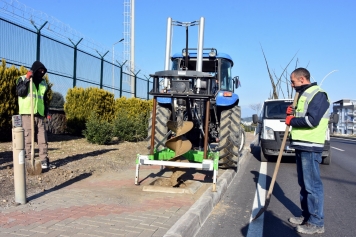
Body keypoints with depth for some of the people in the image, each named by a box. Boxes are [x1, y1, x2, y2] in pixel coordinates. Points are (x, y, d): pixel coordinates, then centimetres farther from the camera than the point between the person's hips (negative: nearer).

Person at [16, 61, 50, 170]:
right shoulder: (23, 79, 4)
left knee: (42, 138, 0)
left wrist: (46, 112, 11)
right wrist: (27, 80, -17)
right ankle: (28, 160, 4)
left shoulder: (43, 83, 17)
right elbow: (20, 92, -12)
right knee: (28, 137, -2)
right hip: (27, 114, -4)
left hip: (40, 114, 4)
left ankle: (44, 160, 5)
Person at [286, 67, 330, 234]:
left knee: (312, 185, -5)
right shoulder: (303, 94, 19)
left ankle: (316, 223, 2)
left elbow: (312, 120, -23)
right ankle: (307, 215, 26)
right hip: (301, 145, 10)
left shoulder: (317, 94, -12)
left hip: (310, 147, -10)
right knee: (304, 183, 15)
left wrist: (291, 120, -10)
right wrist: (292, 112, 5)